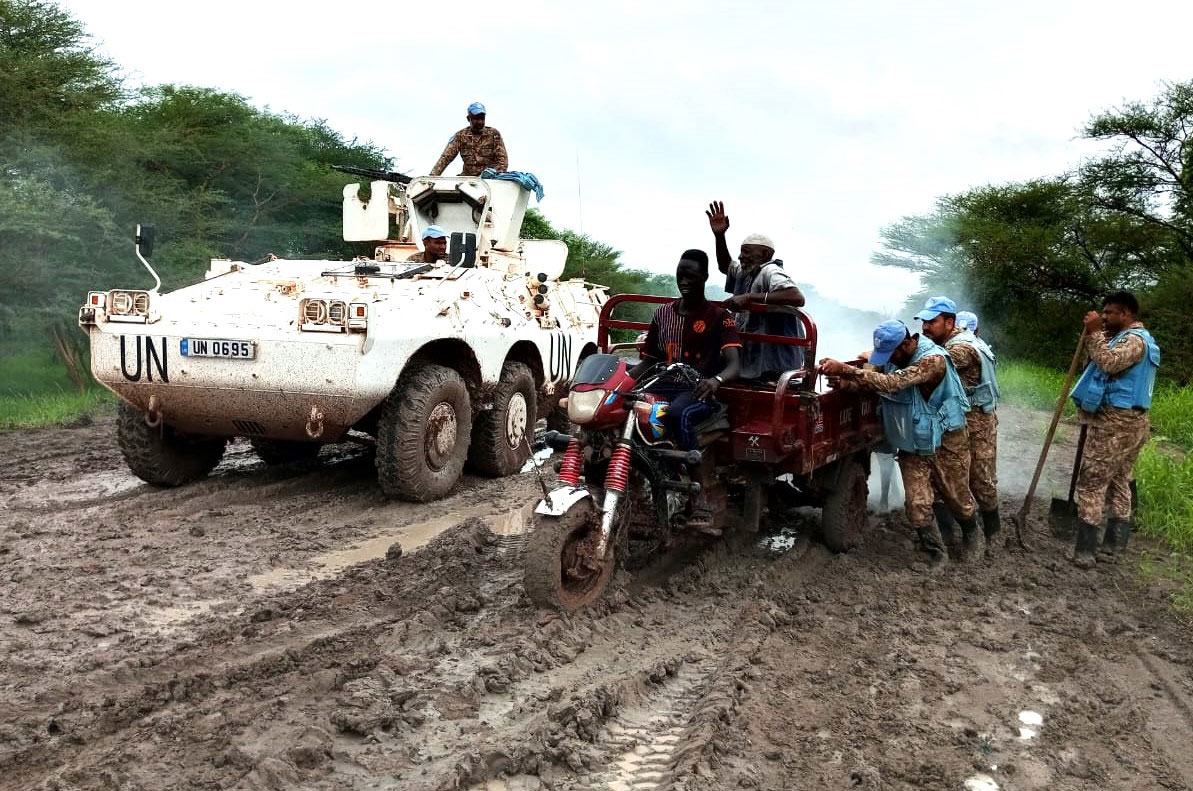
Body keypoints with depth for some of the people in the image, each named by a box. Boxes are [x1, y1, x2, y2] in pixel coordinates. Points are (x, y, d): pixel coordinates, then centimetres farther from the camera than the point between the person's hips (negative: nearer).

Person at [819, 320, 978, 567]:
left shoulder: (933, 360, -29)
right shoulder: (893, 356, -4)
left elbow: (891, 383, -40)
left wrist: (845, 369, -46)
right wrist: (847, 382, -25)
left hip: (945, 443, -5)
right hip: (911, 445, 5)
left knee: (957, 498, 13)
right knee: (917, 505, -1)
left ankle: (972, 533, 44)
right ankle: (936, 554, 18)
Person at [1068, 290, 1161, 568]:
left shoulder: (1134, 339, -14)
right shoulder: (1135, 338, 20)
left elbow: (1109, 363, -31)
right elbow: (1106, 362, 19)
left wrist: (1095, 333, -23)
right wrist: (1097, 334, 10)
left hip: (1114, 422, -11)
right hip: (1130, 421, 11)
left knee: (1091, 483, -8)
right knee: (1119, 483, 15)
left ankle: (1085, 551, -8)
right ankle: (1114, 545, 21)